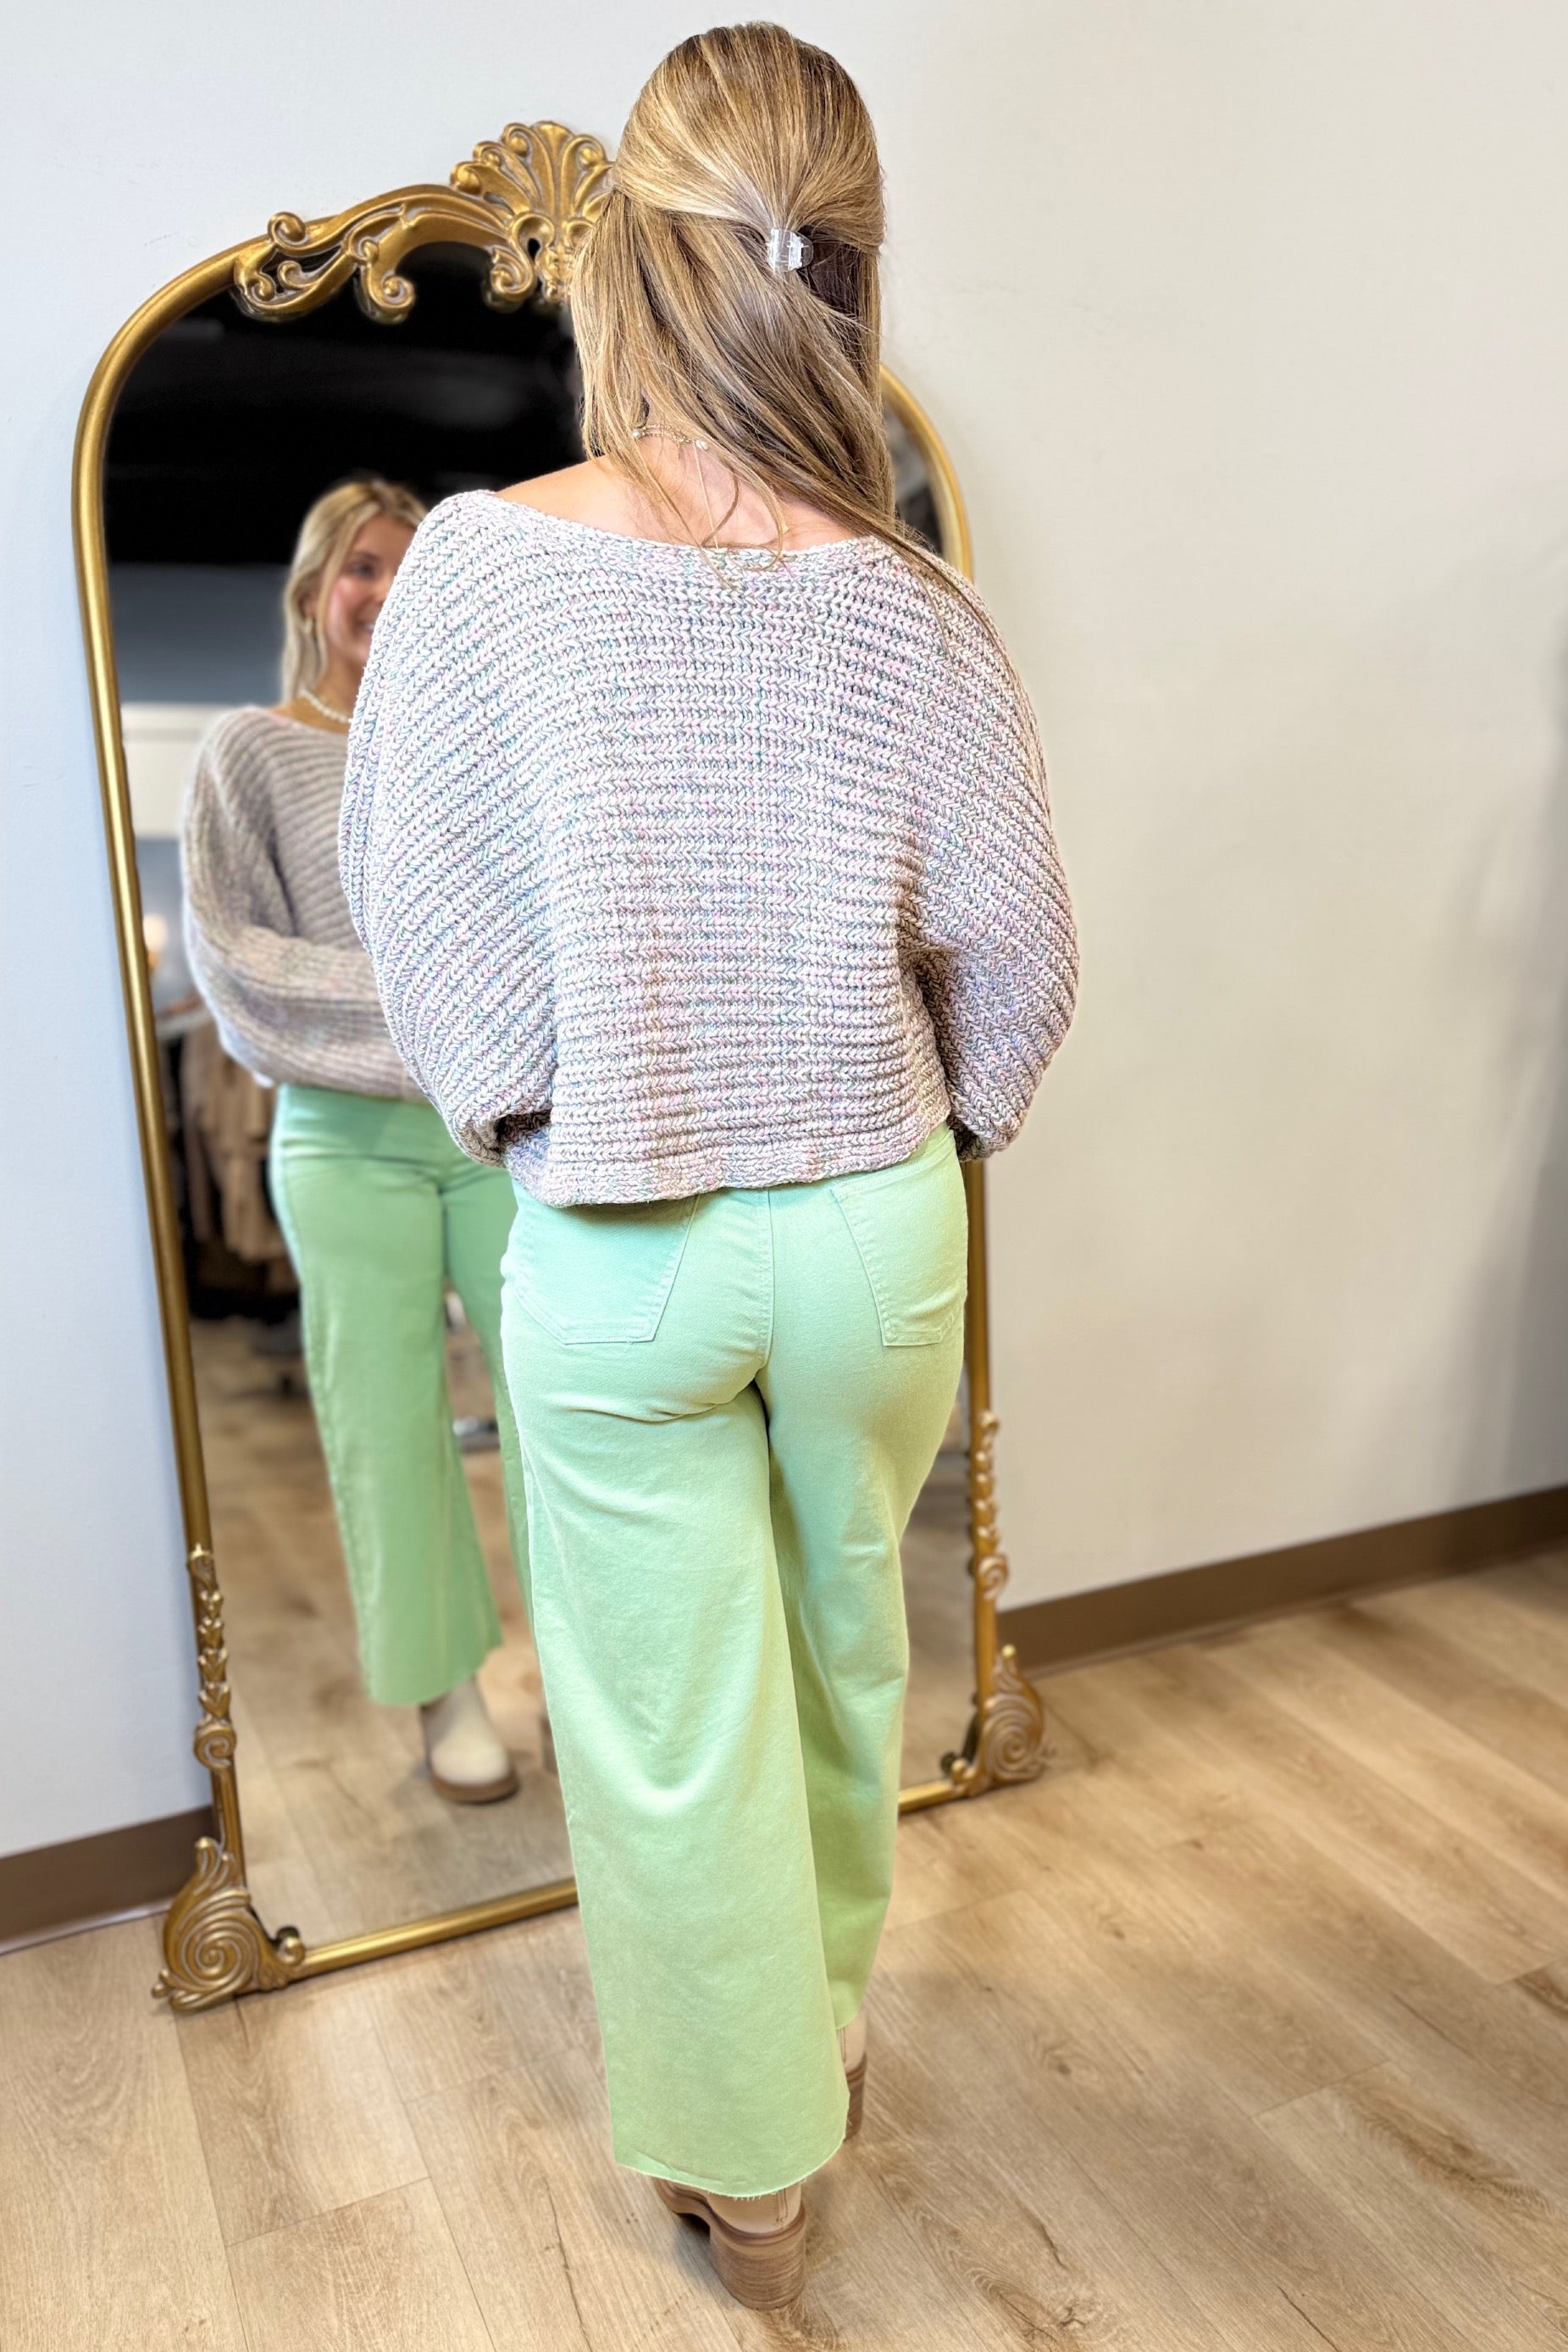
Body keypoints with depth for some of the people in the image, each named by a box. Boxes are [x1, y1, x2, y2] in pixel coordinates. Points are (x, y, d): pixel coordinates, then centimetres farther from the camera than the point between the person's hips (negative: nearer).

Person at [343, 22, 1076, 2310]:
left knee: (673, 1720, 15)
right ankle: (831, 2016, 53)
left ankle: (747, 2162, 36)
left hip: (611, 1253, -2)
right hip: (872, 1228, 3)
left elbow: (412, 905, -5)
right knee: (847, 1650, 26)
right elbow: (1018, 956, -4)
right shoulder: (912, 608, -9)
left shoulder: (475, 563, -12)